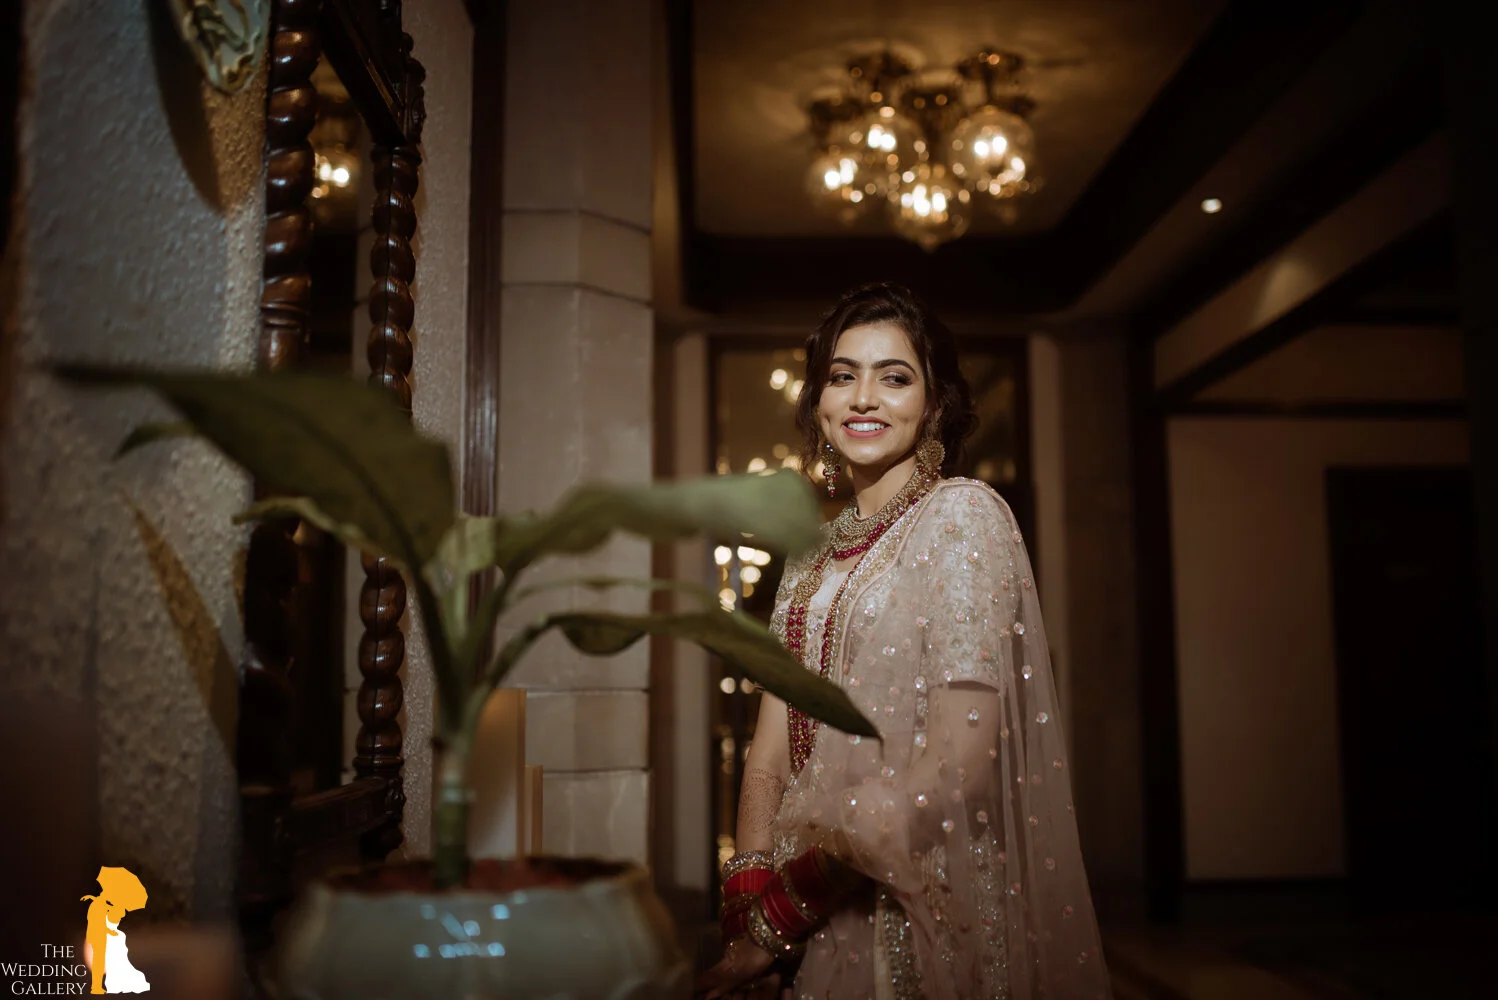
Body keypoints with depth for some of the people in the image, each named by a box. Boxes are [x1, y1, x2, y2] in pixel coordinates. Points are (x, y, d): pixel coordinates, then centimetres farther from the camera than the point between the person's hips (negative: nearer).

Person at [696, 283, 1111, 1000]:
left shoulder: (963, 515, -12)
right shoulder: (814, 554, 9)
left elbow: (953, 773, -21)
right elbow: (770, 753, 5)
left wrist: (776, 918, -17)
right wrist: (750, 883, -13)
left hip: (921, 908, -6)